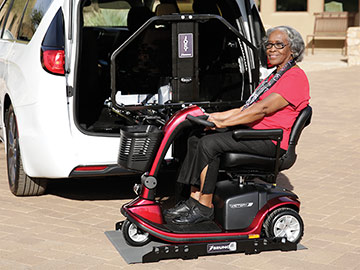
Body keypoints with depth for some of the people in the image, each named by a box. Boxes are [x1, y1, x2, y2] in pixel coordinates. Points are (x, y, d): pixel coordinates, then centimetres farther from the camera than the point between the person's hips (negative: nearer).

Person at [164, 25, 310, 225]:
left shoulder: (296, 78, -11)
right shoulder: (275, 76, 22)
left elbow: (262, 109, -21)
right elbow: (246, 109, 20)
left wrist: (223, 122, -22)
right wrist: (215, 116, 8)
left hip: (270, 140, -10)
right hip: (252, 131, 10)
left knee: (209, 143, -24)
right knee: (195, 139, -3)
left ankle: (204, 208, -17)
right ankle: (194, 200, -5)